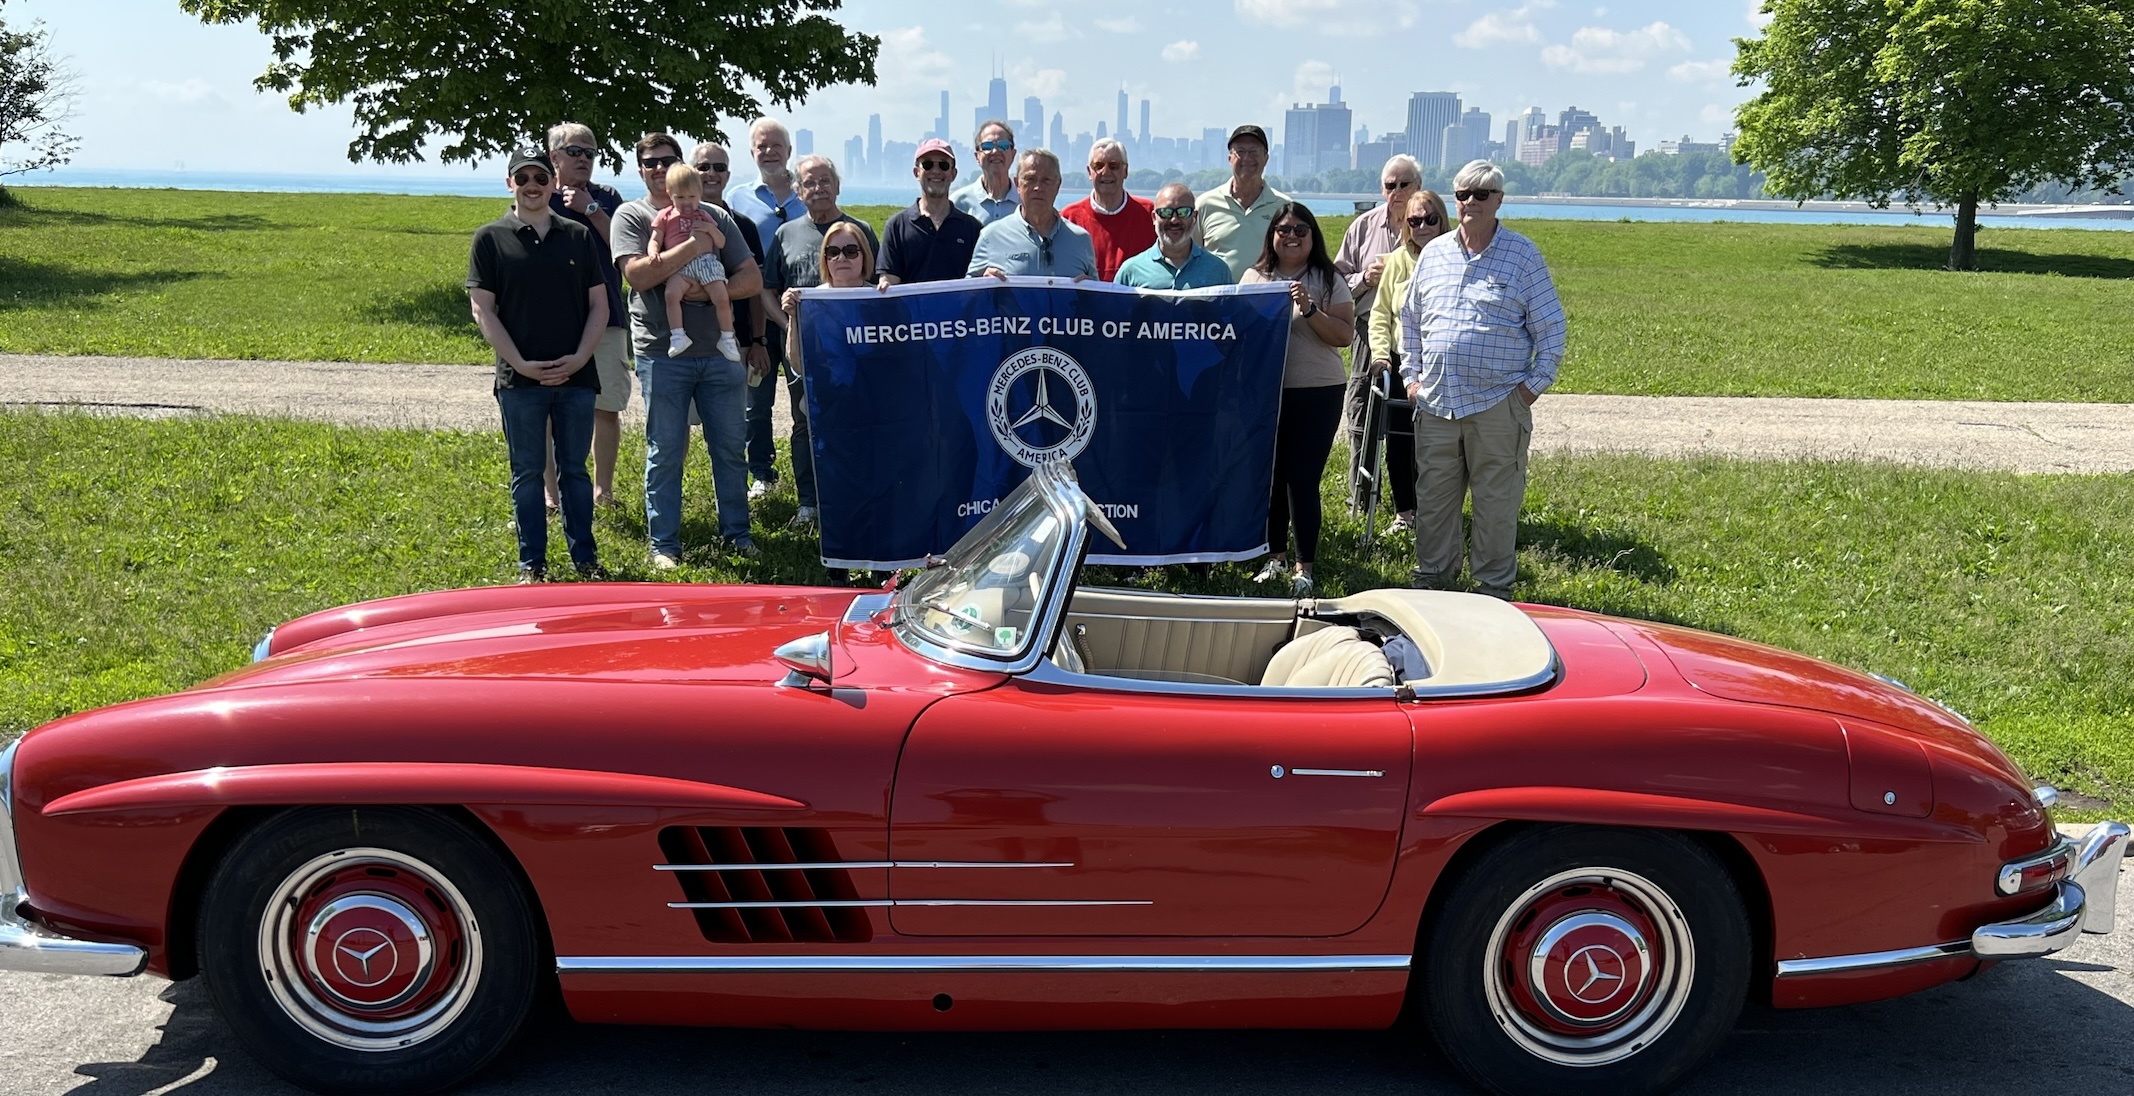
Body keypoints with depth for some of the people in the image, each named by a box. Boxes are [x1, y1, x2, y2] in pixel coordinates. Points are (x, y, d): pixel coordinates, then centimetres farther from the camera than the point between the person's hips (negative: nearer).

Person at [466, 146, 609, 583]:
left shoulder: (578, 236, 8)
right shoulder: (490, 238, 2)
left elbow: (599, 304, 7)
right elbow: (482, 309, -2)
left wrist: (579, 357, -7)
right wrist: (521, 363, -11)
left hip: (577, 376, 2)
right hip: (519, 378, -1)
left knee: (575, 469, 9)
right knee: (527, 473, 5)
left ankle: (585, 556, 17)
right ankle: (532, 562, 14)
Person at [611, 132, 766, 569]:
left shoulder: (714, 216, 12)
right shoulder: (630, 216, 4)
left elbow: (752, 278, 8)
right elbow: (637, 274, -13)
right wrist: (693, 246, -16)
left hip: (719, 349, 3)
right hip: (662, 352, -3)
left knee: (730, 446, 8)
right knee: (665, 451, 3)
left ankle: (737, 531, 22)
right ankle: (664, 543, 12)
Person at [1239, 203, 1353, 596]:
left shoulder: (1328, 280, 0)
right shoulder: (1254, 277, 8)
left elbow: (1345, 335, -6)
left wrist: (1310, 310, -17)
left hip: (1317, 394, -3)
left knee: (1303, 479, -5)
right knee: (1270, 476, 9)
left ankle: (1304, 567, 4)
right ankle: (1277, 554, 25)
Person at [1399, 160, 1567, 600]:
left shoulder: (1523, 255, 0)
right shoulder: (1433, 253, 11)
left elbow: (1551, 327, 1)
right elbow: (1410, 319, 21)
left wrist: (1535, 383, -5)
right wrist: (1411, 373, 12)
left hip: (1498, 403, -4)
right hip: (1435, 400, 4)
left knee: (1497, 501, 2)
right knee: (1432, 497, 9)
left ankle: (1494, 586, 13)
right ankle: (1431, 577, 22)